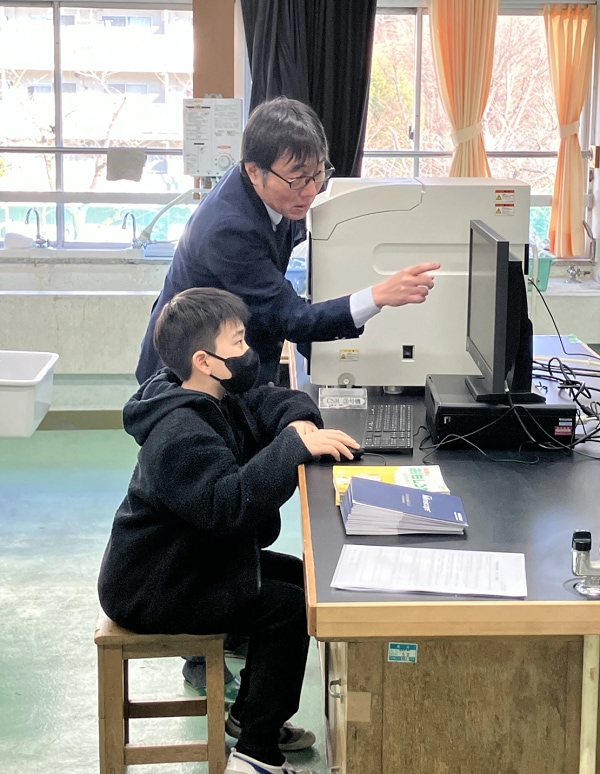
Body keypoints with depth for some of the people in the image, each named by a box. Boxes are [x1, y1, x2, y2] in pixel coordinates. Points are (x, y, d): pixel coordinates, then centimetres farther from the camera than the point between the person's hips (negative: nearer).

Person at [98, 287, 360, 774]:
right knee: (290, 607, -14)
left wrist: (300, 422, -12)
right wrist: (294, 447, -39)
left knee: (297, 577, 13)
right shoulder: (181, 434, -29)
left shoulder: (214, 401, 3)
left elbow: (274, 404, 12)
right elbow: (227, 503, -41)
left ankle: (250, 714, 23)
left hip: (193, 560, 10)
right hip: (153, 591, -10)